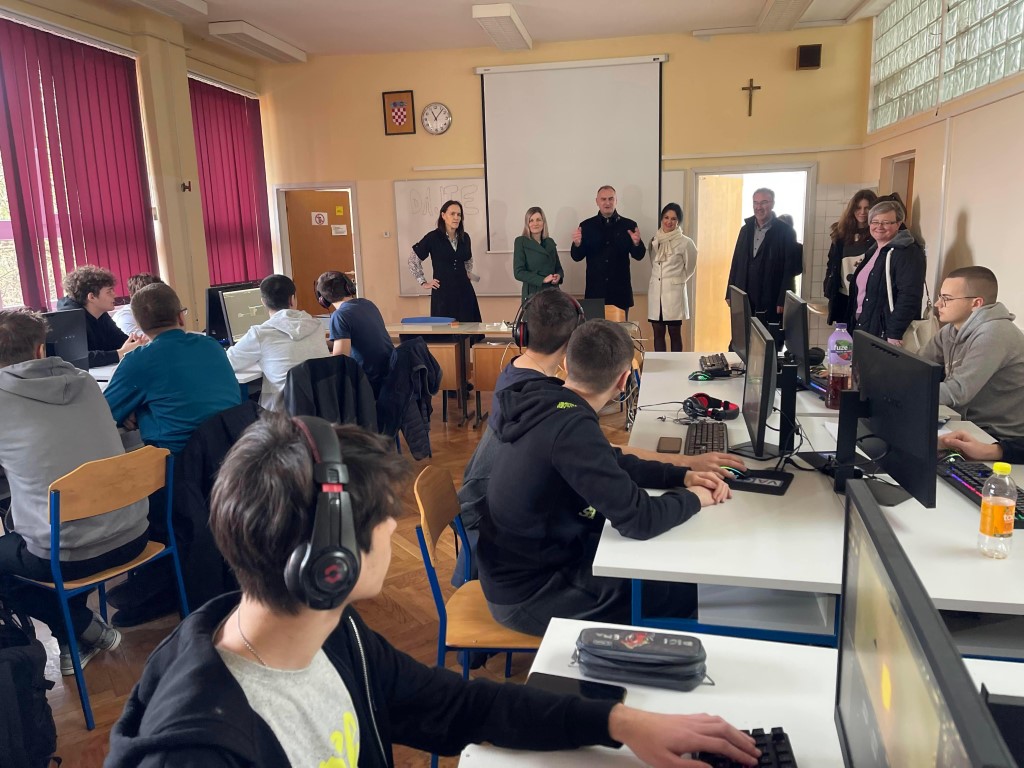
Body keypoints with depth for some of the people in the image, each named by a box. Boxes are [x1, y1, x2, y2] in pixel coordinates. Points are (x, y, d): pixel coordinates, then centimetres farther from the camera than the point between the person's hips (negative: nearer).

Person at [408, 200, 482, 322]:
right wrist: (423, 282, -1)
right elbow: (413, 259, 1)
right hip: (443, 292, -4)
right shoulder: (433, 237, -6)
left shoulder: (464, 238, 9)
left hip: (464, 290, 4)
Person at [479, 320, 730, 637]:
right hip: (526, 597, -8)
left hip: (519, 564, 8)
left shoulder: (542, 403, -3)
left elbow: (610, 462, 11)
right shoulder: (571, 428, -31)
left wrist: (681, 476, 2)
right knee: (686, 590, -1)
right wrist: (692, 499, -9)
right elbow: (638, 520, -28)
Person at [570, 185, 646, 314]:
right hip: (595, 291, 0)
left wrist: (637, 243, -20)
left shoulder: (629, 225, 2)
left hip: (620, 291, 0)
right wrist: (577, 244, -20)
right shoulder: (586, 226, 3)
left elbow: (638, 256, 1)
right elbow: (577, 257, 1)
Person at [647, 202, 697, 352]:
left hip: (674, 292, -4)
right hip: (656, 291, 4)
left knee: (674, 334, 4)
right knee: (658, 333, 9)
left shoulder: (685, 242, -8)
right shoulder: (654, 240, 6)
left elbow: (690, 267, 5)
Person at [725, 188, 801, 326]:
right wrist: (730, 294, 8)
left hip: (771, 303, -4)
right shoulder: (746, 229, 13)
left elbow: (791, 268, -7)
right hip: (743, 301, 5)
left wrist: (783, 301, -13)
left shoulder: (785, 231, -3)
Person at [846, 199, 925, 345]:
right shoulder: (873, 249, 16)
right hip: (862, 326, 8)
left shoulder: (908, 253, -13)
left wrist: (894, 334, -26)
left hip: (884, 333, -8)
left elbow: (908, 297, -22)